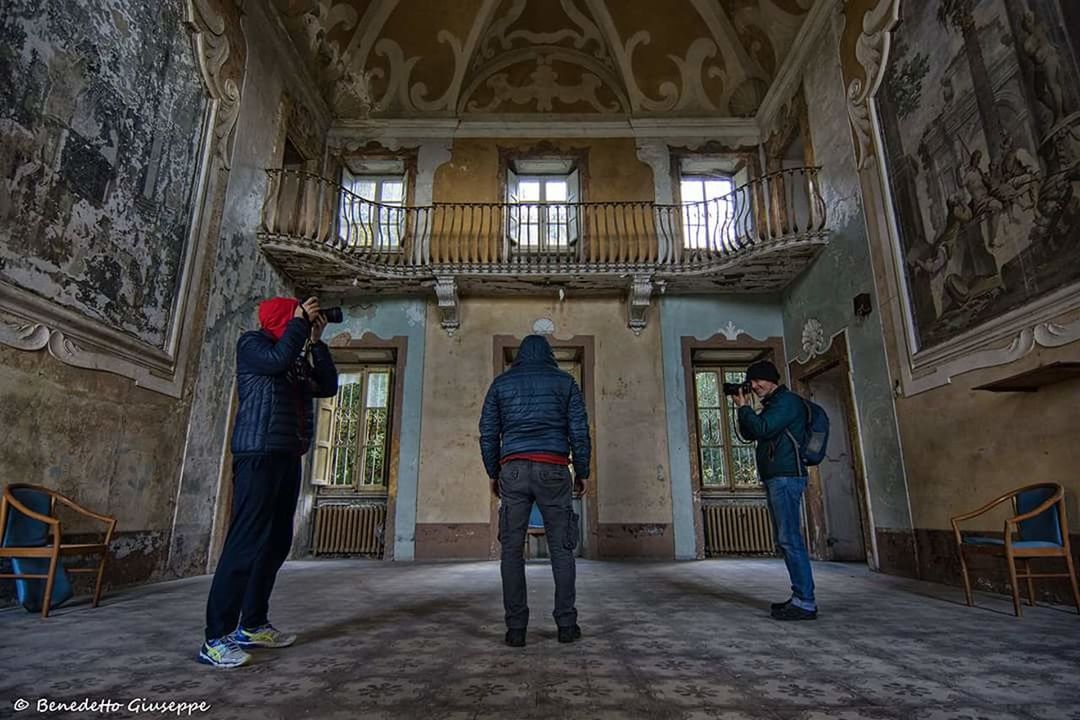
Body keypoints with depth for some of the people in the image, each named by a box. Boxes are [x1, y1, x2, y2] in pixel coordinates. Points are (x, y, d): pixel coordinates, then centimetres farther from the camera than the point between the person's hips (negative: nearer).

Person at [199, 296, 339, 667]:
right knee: (246, 543, -12)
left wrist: (316, 342, 10)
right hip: (258, 455, -8)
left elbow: (328, 387, 12)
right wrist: (300, 322, -6)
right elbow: (278, 360, -19)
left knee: (276, 543, 9)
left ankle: (252, 625, 18)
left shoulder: (297, 357, 21)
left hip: (287, 457, 8)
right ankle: (216, 639, -7)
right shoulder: (252, 342, 2)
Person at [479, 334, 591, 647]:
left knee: (512, 548, 3)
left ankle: (516, 628, 1)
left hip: (513, 470, 1)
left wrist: (493, 474, 15)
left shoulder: (501, 382, 13)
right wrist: (582, 472, 11)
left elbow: (488, 433, 8)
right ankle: (566, 623, 8)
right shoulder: (565, 381, 10)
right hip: (553, 470, 0)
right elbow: (579, 432, 3)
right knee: (561, 547, 7)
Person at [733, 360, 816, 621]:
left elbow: (762, 429, -18)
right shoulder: (772, 405, 23)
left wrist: (744, 408, -3)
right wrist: (743, 409, 9)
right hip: (774, 479, 10)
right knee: (785, 540, 10)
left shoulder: (788, 401, -7)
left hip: (786, 477, -10)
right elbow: (748, 434, 22)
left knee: (790, 539, -11)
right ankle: (800, 597, 15)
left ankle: (805, 602, -8)